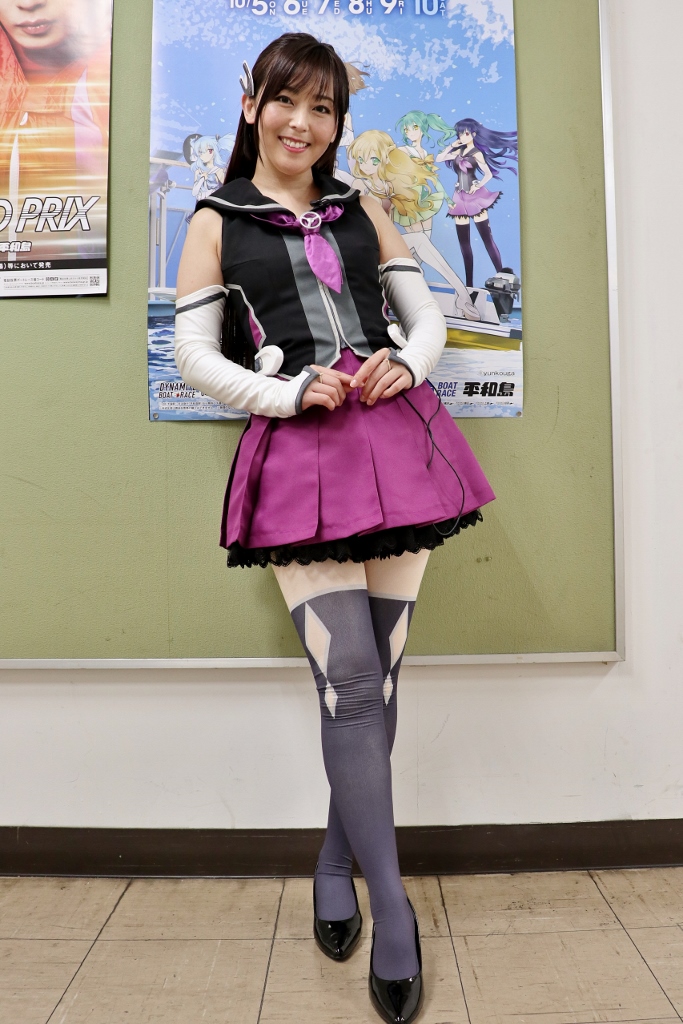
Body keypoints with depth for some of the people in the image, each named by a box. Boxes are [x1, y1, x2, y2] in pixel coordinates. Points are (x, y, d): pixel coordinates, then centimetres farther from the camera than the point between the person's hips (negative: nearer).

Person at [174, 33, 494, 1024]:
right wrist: (293, 393, -9)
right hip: (298, 452, -3)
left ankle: (337, 861, 25)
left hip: (396, 439, 4)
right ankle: (393, 911, 5)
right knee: (350, 681, -10)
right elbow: (195, 353, 5)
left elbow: (427, 314, 20)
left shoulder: (364, 211, 21)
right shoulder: (216, 221, 12)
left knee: (373, 677, 5)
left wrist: (405, 365, -3)